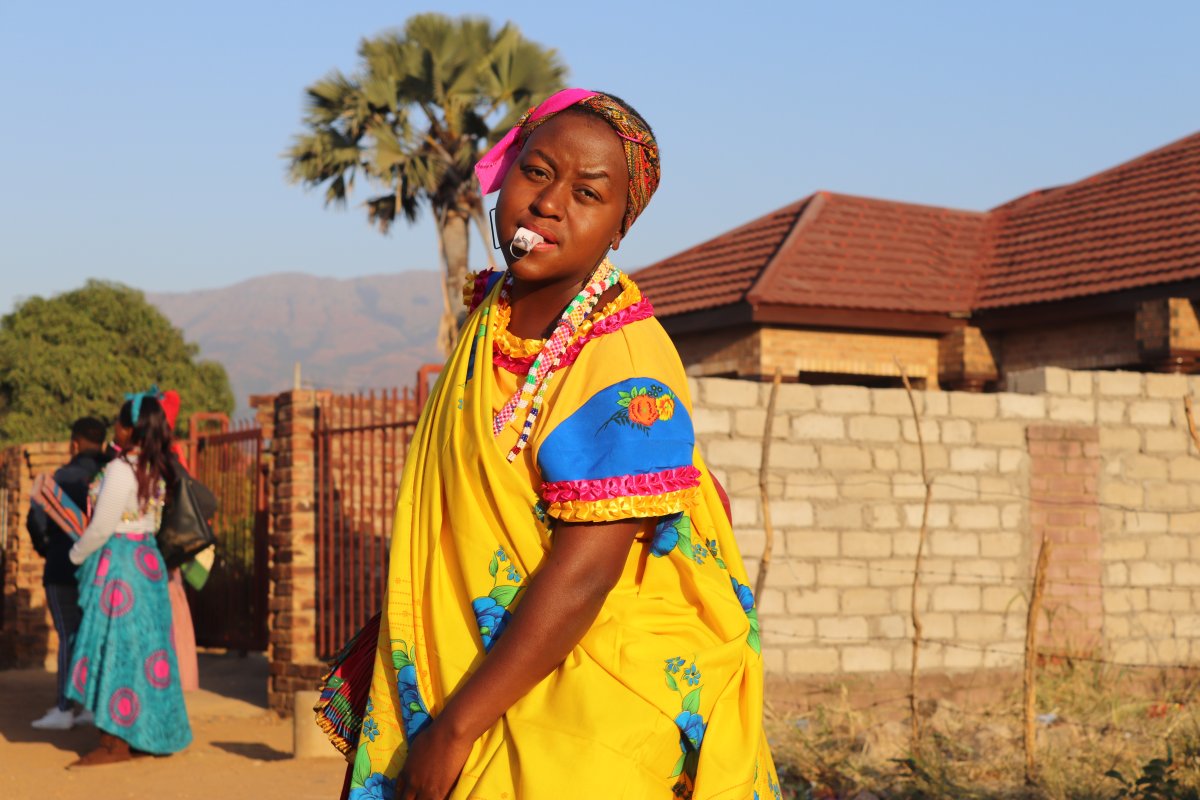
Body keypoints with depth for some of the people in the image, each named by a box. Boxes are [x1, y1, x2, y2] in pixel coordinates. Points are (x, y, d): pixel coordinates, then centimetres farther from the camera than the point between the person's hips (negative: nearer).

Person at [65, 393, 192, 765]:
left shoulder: (120, 469, -16)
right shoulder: (155, 471, 7)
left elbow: (101, 527, -15)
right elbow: (153, 520, 9)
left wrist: (76, 555, 2)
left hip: (117, 562, -8)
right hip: (147, 559, 8)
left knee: (115, 647, -5)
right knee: (143, 644, 11)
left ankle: (115, 743, -3)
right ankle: (144, 733, 17)